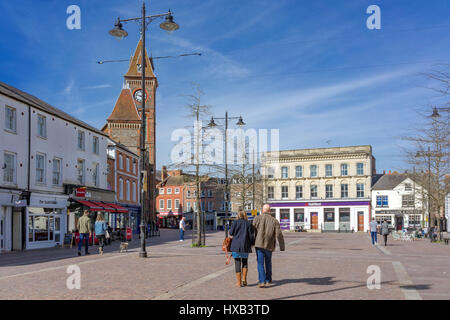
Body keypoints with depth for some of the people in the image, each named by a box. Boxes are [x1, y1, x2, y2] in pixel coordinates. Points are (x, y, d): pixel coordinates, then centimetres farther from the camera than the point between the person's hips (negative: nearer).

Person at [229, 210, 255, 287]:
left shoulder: (235, 222, -4)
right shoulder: (249, 223, -1)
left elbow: (231, 233, 0)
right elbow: (251, 236, -1)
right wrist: (252, 243, 16)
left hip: (236, 245, -1)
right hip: (245, 246, 1)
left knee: (237, 263, 5)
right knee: (245, 262, 18)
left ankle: (239, 282, 5)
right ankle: (244, 279, 6)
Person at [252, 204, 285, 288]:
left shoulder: (257, 219, -3)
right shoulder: (274, 221, -2)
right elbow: (279, 235, -5)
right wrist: (282, 247, 1)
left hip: (259, 244, -2)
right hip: (269, 246, 2)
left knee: (260, 263, 1)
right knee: (268, 262, 21)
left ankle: (262, 281, -12)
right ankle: (268, 279, 31)